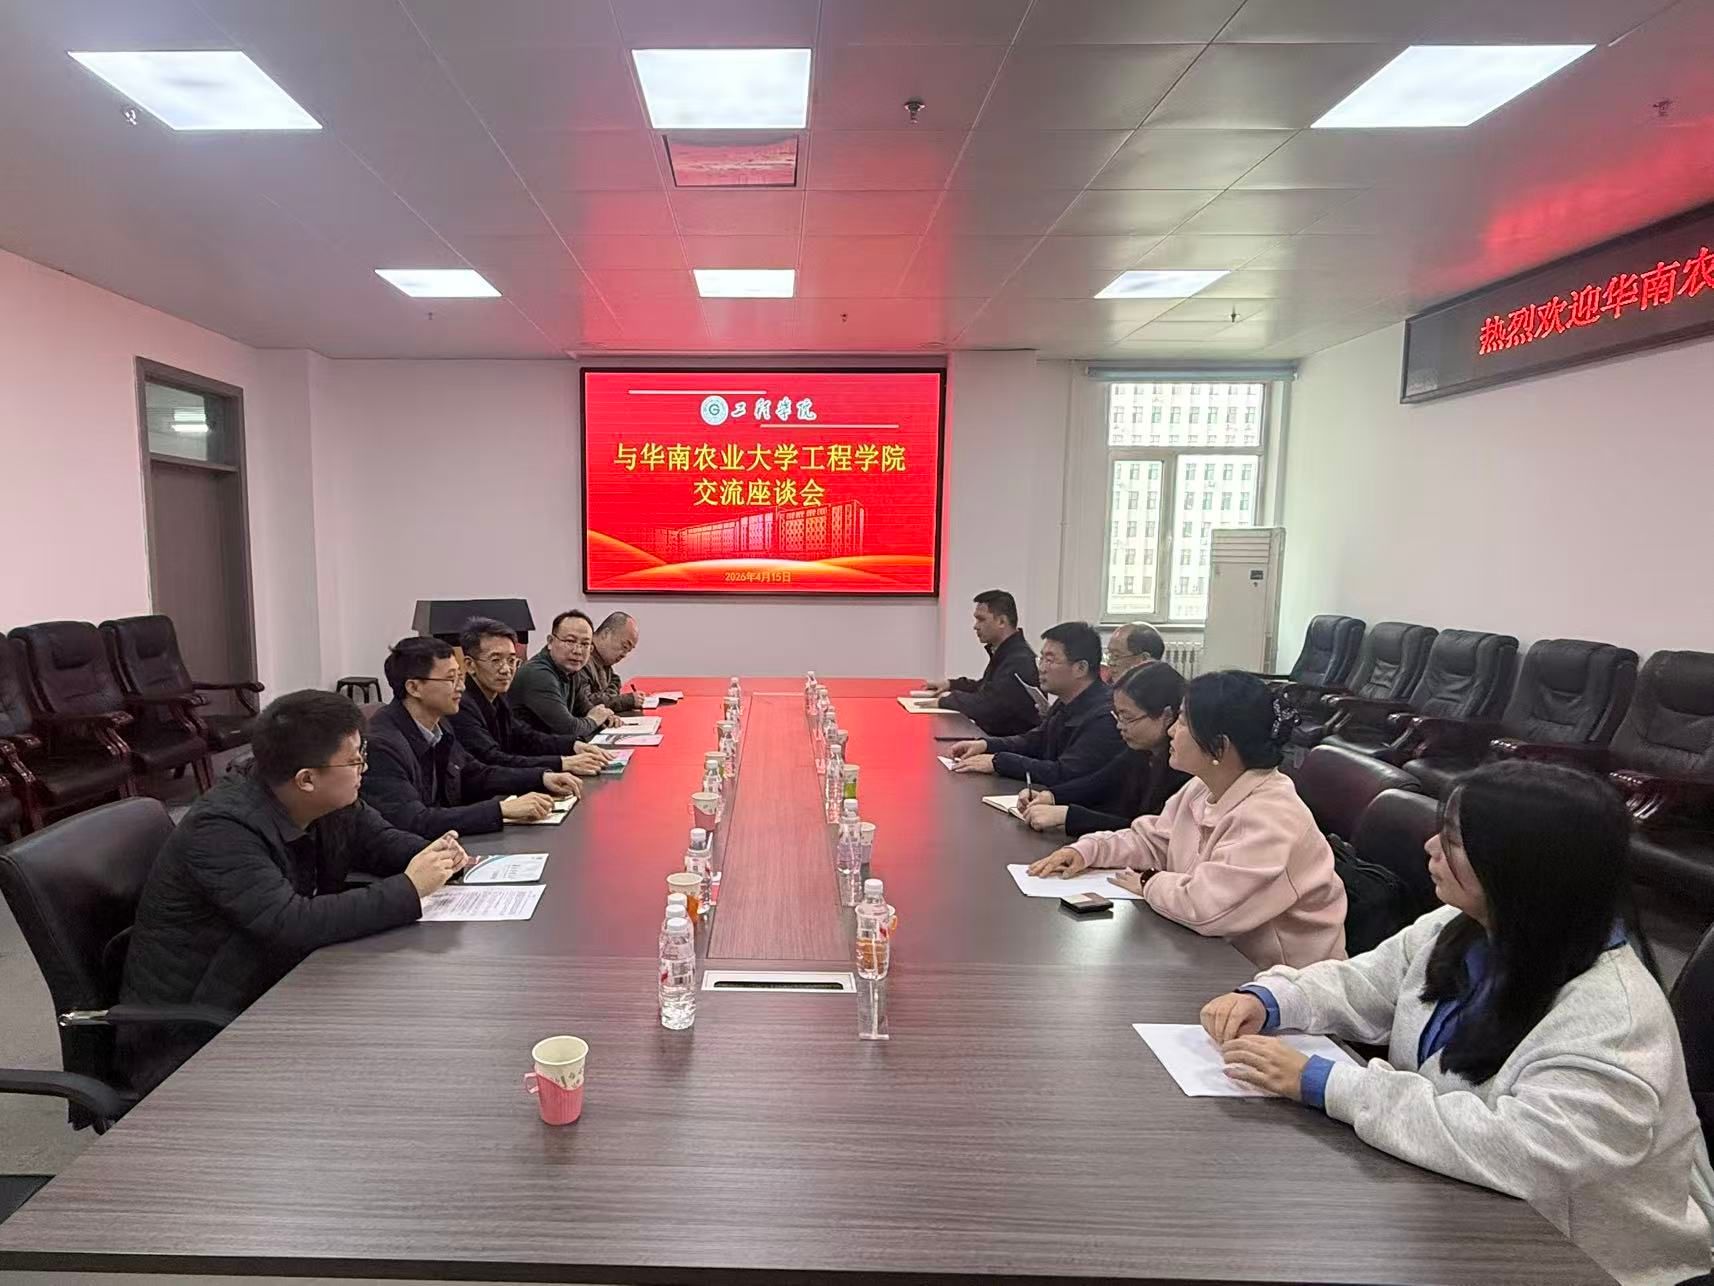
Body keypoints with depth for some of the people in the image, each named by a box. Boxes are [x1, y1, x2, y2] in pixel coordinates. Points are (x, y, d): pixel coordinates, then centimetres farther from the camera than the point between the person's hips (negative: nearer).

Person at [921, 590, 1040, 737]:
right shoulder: (1005, 653, 11)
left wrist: (947, 699, -9)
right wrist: (950, 684, 13)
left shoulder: (1020, 661, -21)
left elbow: (984, 706, -26)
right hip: (992, 734, 9)